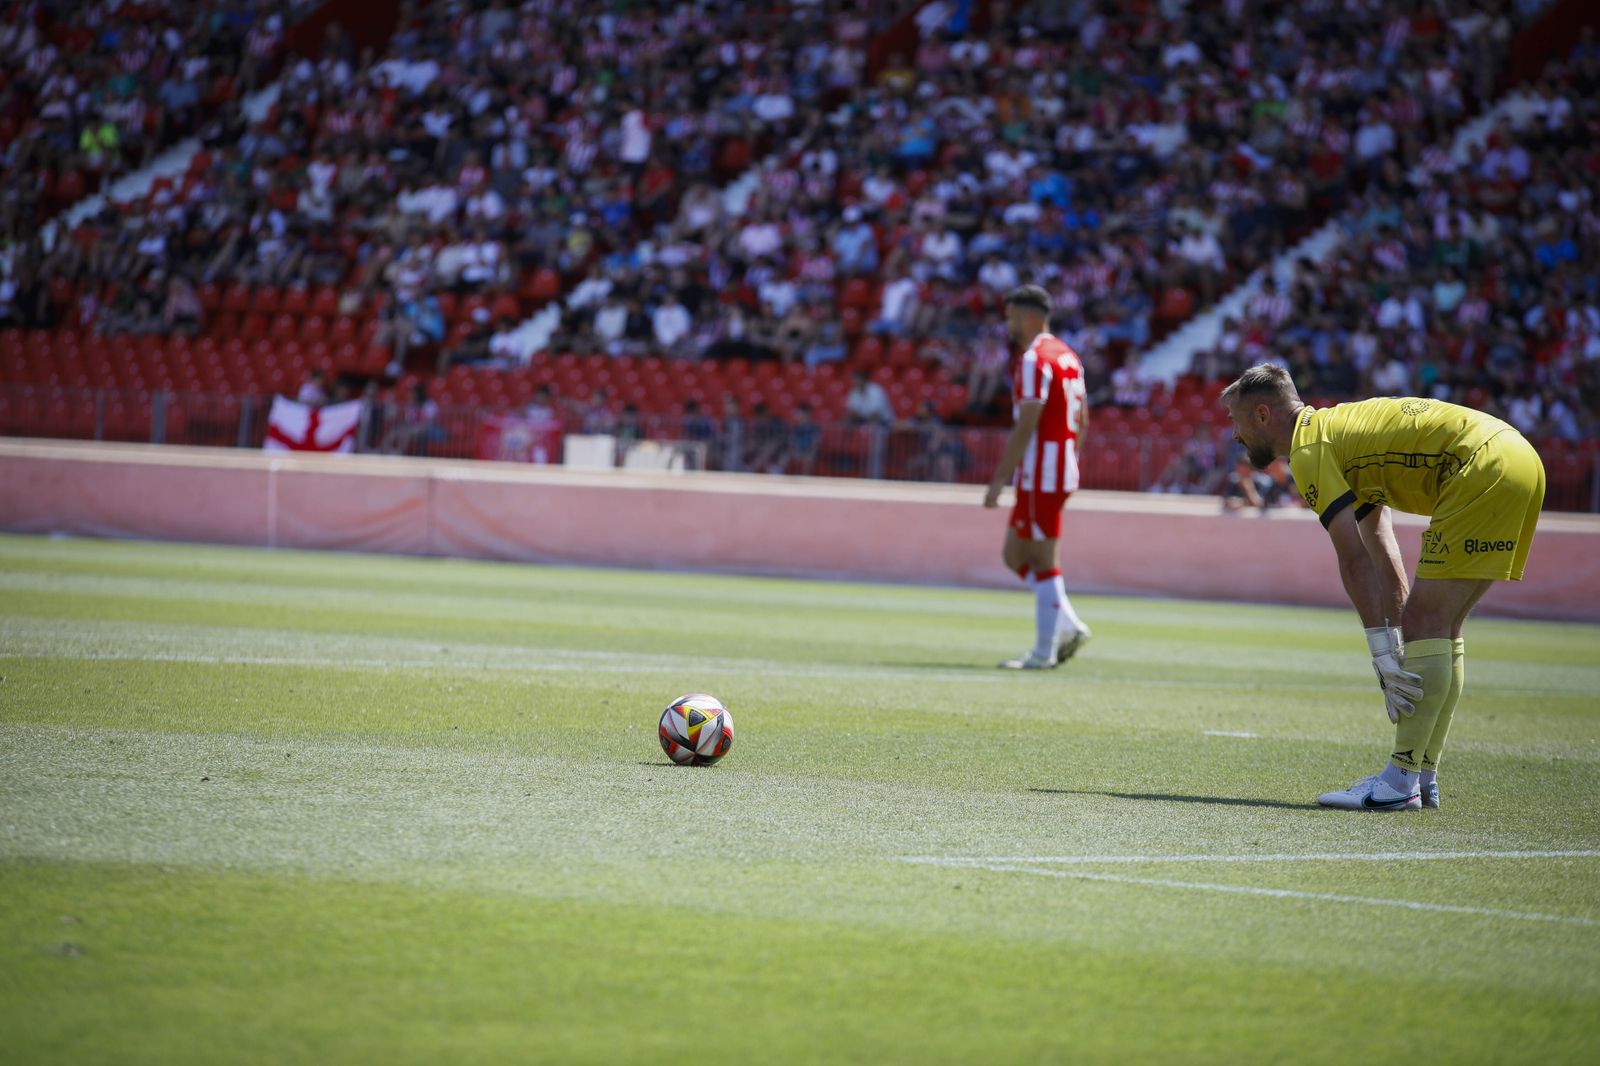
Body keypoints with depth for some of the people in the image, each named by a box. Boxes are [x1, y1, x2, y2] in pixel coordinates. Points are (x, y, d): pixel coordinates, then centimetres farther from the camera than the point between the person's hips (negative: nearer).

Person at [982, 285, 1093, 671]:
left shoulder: (1034, 360, -15)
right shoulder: (1068, 356, 15)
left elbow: (1025, 427, -20)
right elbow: (1081, 421, 18)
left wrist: (999, 479, -18)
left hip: (1040, 475, -10)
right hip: (1061, 471, 10)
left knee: (1043, 562, -4)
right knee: (1015, 554, 15)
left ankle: (1044, 652, 0)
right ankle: (1068, 626, 9)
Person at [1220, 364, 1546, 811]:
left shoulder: (1309, 450, -4)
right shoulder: (1339, 428, 25)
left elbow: (1355, 560, -11)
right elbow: (1383, 553, 25)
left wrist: (1385, 656, -10)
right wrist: (1398, 653, 23)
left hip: (1482, 468, -10)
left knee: (1426, 623, -9)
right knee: (1440, 628, 14)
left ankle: (1401, 781, -10)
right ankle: (1423, 777, 16)